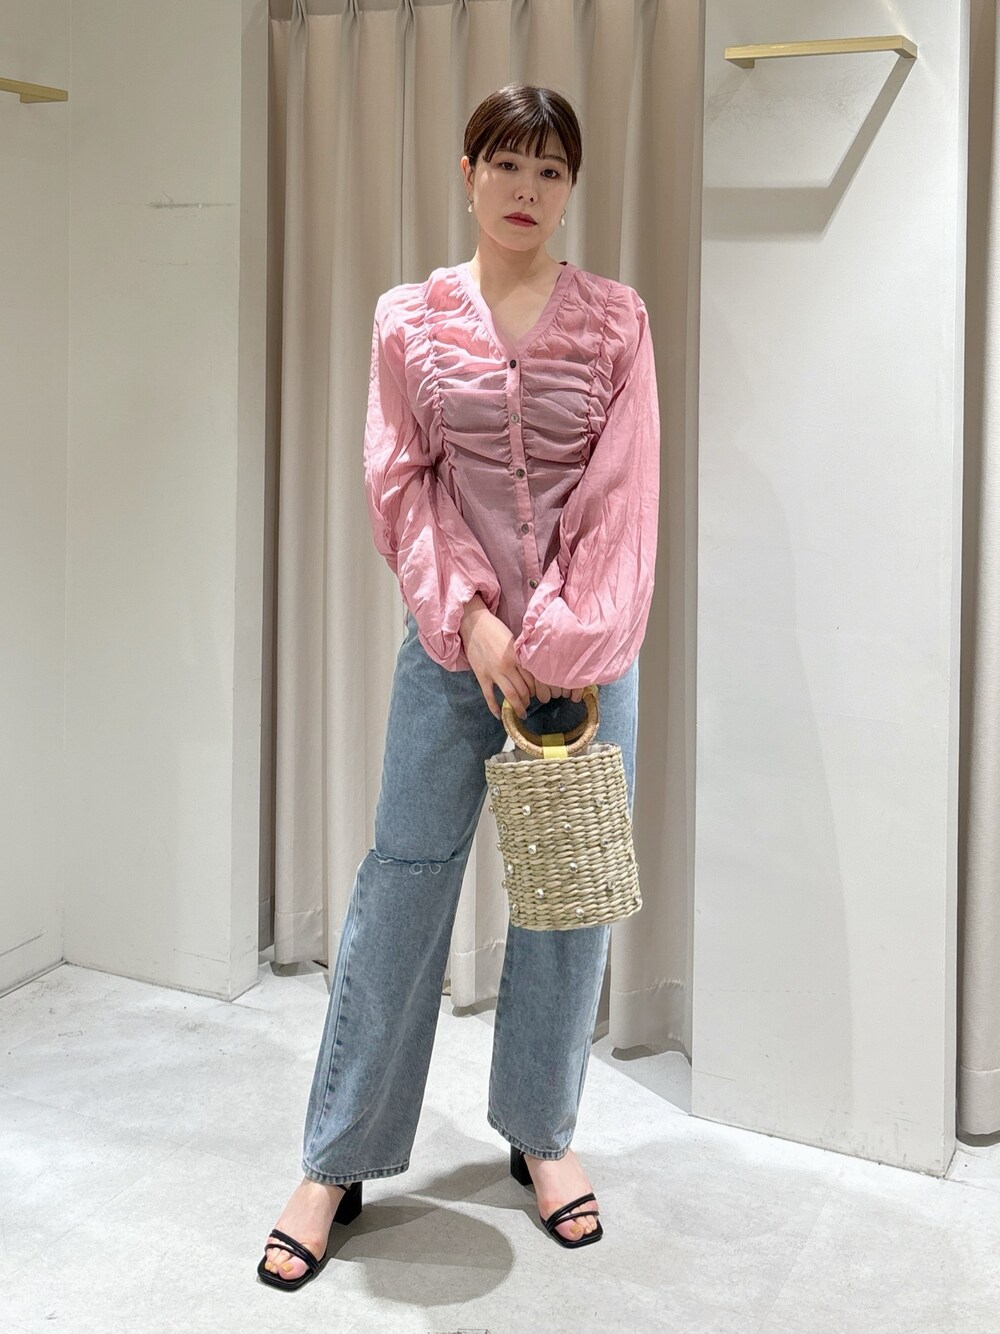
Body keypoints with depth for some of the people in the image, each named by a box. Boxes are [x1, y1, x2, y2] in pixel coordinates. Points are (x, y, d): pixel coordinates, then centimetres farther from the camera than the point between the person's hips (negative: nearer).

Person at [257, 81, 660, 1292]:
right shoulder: (410, 319, 5)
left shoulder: (613, 320, 3)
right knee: (402, 882, 2)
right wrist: (469, 616, -10)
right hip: (453, 638, 0)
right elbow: (400, 484, 1)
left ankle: (541, 1133, 26)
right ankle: (337, 1161, 13)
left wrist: (562, 641, -11)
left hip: (584, 645, 1)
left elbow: (623, 494, -3)